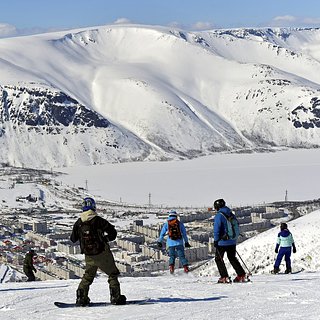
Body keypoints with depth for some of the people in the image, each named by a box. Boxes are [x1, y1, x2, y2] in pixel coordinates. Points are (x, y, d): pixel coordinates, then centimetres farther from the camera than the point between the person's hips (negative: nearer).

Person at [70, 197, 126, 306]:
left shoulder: (78, 223, -1)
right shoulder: (98, 220, -14)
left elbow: (73, 239, 10)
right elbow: (112, 232, -12)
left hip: (89, 256, 4)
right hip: (102, 254, -4)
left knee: (88, 276, 21)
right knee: (113, 274, 10)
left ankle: (81, 297, 10)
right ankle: (115, 297, 4)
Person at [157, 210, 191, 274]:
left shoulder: (166, 224, 7)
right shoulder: (180, 223, 7)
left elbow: (162, 233, 8)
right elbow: (184, 234, 11)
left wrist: (159, 241, 16)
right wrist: (186, 242, 19)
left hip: (171, 243, 0)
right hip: (179, 243, 0)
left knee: (172, 256, 11)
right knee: (181, 256, 4)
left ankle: (171, 266, -7)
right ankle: (185, 267, -7)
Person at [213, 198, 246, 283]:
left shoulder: (219, 215, -12)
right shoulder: (231, 215, 9)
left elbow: (216, 229, -15)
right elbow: (237, 228, 15)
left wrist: (215, 240, -8)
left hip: (223, 242, -7)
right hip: (232, 241, 7)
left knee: (218, 259, 6)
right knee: (232, 258, 19)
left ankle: (225, 277, -2)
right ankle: (242, 275, 14)